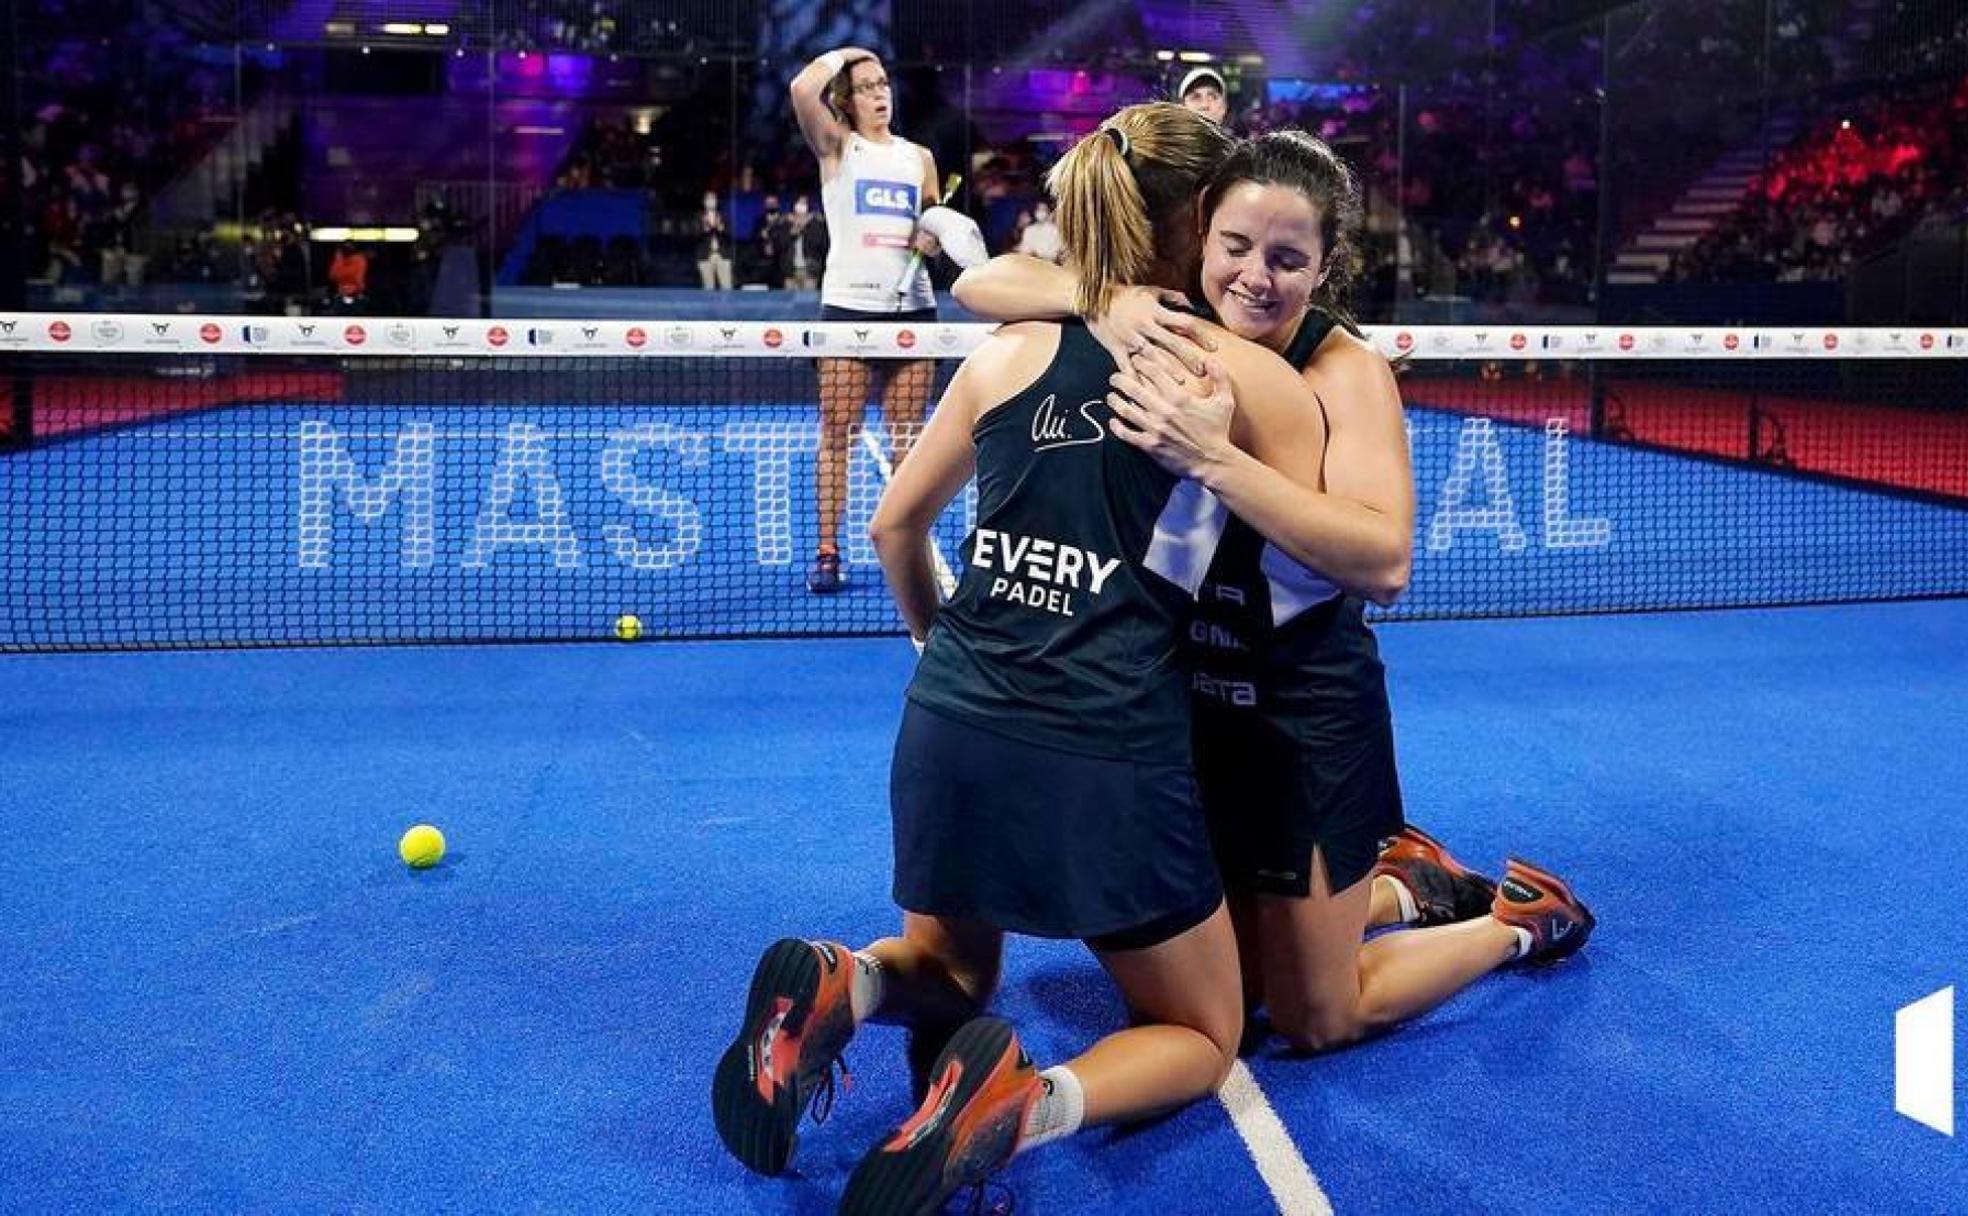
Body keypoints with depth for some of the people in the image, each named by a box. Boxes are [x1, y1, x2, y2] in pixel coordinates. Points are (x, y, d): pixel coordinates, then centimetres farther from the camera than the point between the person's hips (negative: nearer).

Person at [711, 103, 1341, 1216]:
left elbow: (896, 525, 17)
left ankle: (843, 985, -5)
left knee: (949, 978, 32)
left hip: (950, 727, 5)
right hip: (1108, 762, -4)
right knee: (1201, 1039, 19)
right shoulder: (1248, 374, -4)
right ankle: (1027, 1103, -14)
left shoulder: (1010, 352, 8)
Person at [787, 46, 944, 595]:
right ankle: (827, 553, 3)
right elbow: (802, 89, -15)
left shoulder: (919, 157, 15)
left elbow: (938, 229, 23)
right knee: (837, 433, -2)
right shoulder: (838, 146, 4)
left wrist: (934, 239, 0)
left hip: (912, 305, 3)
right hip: (848, 306, -3)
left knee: (907, 437, 5)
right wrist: (839, 56, 1)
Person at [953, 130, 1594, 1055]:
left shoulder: (1345, 370, -19)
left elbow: (1383, 557, -34)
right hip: (1181, 699, 5)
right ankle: (1408, 886, 44)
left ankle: (1523, 916, 31)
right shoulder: (1170, 336, -7)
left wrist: (1215, 459, -43)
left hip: (1306, 711, -5)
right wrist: (1101, 298, -31)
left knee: (1314, 1021, 8)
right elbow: (980, 283, -12)